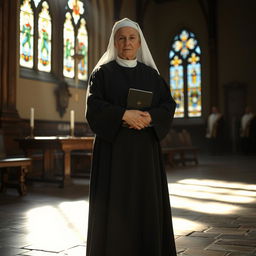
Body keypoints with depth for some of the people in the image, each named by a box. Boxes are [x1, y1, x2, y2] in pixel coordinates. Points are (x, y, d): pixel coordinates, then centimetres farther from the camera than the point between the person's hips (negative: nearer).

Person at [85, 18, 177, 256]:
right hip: (113, 146, -3)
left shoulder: (151, 74, 12)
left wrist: (150, 117, -16)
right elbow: (94, 106, -8)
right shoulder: (102, 72, 4)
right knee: (114, 200, -3)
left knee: (146, 199, 3)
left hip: (145, 148, 3)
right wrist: (124, 114, -21)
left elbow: (168, 105, 4)